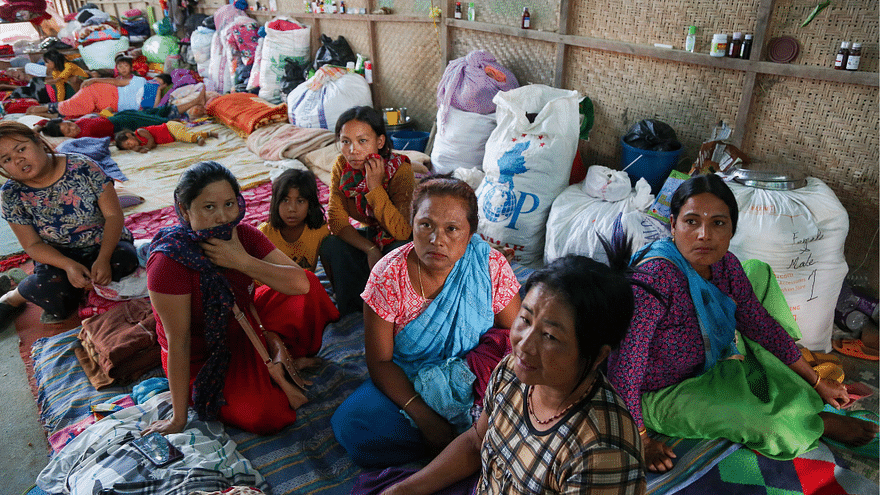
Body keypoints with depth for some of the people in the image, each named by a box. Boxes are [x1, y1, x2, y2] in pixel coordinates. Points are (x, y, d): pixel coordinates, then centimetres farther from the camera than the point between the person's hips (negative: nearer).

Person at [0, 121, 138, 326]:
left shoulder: (82, 167, -15)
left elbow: (114, 214, -14)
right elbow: (33, 245, -5)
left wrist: (103, 259, -27)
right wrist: (68, 265, -26)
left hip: (105, 245, 0)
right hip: (58, 256, 1)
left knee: (124, 260, -33)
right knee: (50, 285, -31)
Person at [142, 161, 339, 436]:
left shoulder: (242, 235, -14)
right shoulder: (169, 261, -30)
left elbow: (301, 283, -20)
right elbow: (178, 342, -26)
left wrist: (242, 261, -32)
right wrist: (178, 418, -19)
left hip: (244, 324, 6)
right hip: (201, 358, -5)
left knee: (310, 290, -10)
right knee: (265, 416, -25)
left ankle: (291, 357, 10)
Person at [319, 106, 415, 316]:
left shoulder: (399, 169, -27)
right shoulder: (341, 166, -15)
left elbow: (401, 231, -33)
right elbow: (337, 219, -15)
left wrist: (376, 187, -39)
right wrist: (370, 249, -29)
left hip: (402, 239, -4)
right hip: (369, 235, 4)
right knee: (330, 246, -23)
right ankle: (351, 313, -7)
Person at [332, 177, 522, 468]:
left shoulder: (491, 267, -13)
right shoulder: (388, 276, -16)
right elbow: (380, 361, -12)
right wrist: (425, 417, -24)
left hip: (474, 379, -1)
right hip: (406, 382, 2)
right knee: (350, 427, -23)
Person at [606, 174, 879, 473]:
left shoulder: (724, 264, -11)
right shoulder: (655, 277, -36)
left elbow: (761, 324, 5)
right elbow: (623, 368, -33)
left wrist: (816, 382, 10)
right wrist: (641, 441, -24)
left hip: (708, 366, 8)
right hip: (660, 393, -7)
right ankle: (820, 423, 8)